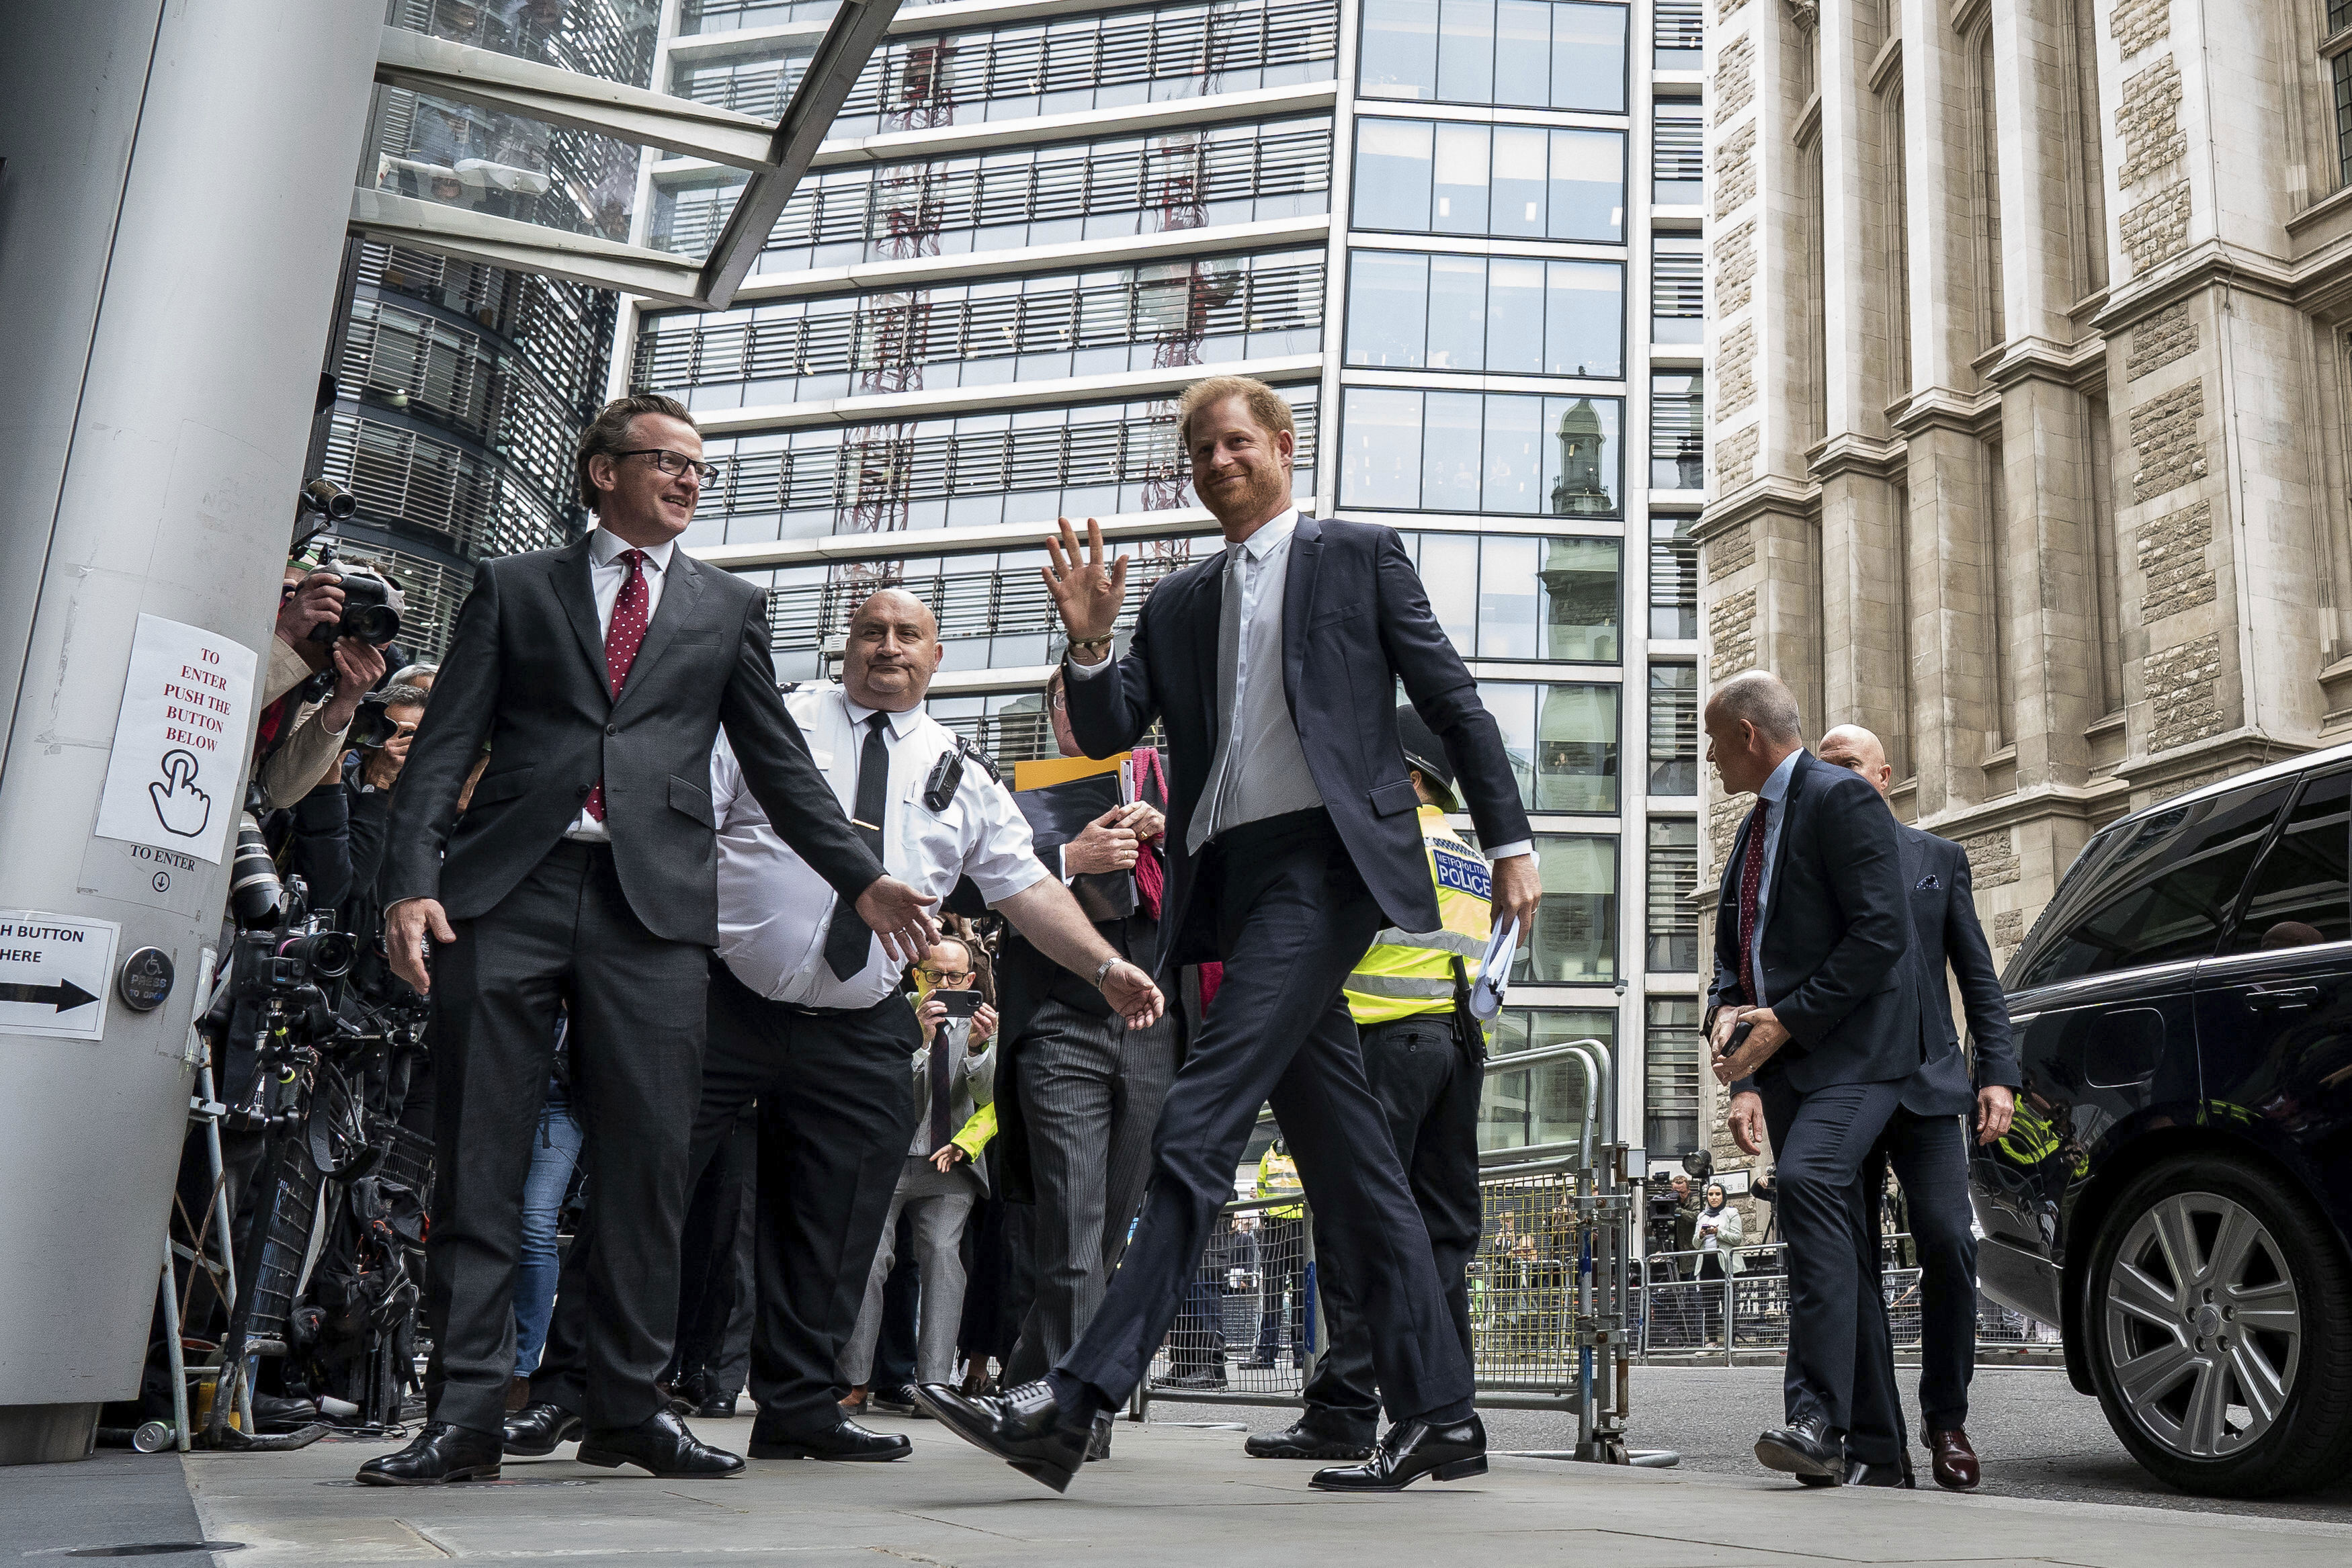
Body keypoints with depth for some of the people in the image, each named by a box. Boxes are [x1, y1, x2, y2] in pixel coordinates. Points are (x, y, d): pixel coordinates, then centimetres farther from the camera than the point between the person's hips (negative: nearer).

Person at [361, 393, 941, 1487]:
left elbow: (778, 761, 17)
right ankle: (464, 1416, 5)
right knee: (477, 1162, -1)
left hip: (654, 903, 1)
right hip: (506, 891, -1)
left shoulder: (729, 607, 19)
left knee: (646, 1162, 0)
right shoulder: (515, 586, 15)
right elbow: (446, 743, 7)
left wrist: (860, 878, 6)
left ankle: (630, 1407, 10)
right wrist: (411, 881, -6)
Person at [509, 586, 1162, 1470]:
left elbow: (1028, 889, 7)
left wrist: (1106, 966, -6)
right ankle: (568, 1384, 11)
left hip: (859, 1039, 3)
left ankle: (799, 1409, 19)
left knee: (832, 1232, 7)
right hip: (724, 1006, -2)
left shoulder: (962, 776, 13)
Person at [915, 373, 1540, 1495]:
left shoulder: (1360, 557, 9)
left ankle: (1075, 1401, -21)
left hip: (1324, 857, -6)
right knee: (1342, 1152, 6)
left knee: (1198, 1122, -18)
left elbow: (1454, 703, 7)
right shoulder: (1176, 605, 21)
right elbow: (1105, 734, 13)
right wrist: (1089, 643, -6)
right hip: (1233, 877, 6)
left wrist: (1509, 840, 1)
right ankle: (1438, 1414, 13)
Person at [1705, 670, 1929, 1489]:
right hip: (1783, 1059, 9)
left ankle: (1817, 1415, -32)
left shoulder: (1842, 800, -7)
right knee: (1836, 1245, 7)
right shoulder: (1753, 829, 21)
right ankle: (1873, 1449, 12)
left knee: (1809, 1179, -29)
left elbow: (1881, 934, -16)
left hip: (1852, 1051, -9)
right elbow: (1736, 953, 24)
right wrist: (1730, 1013, 1)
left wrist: (1782, 1021, -16)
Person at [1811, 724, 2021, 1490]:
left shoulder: (1939, 858, 14)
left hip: (1924, 1083, 0)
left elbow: (1979, 977, 13)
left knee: (1948, 1241, -10)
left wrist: (1998, 1073, 1)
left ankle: (1946, 1417, 7)